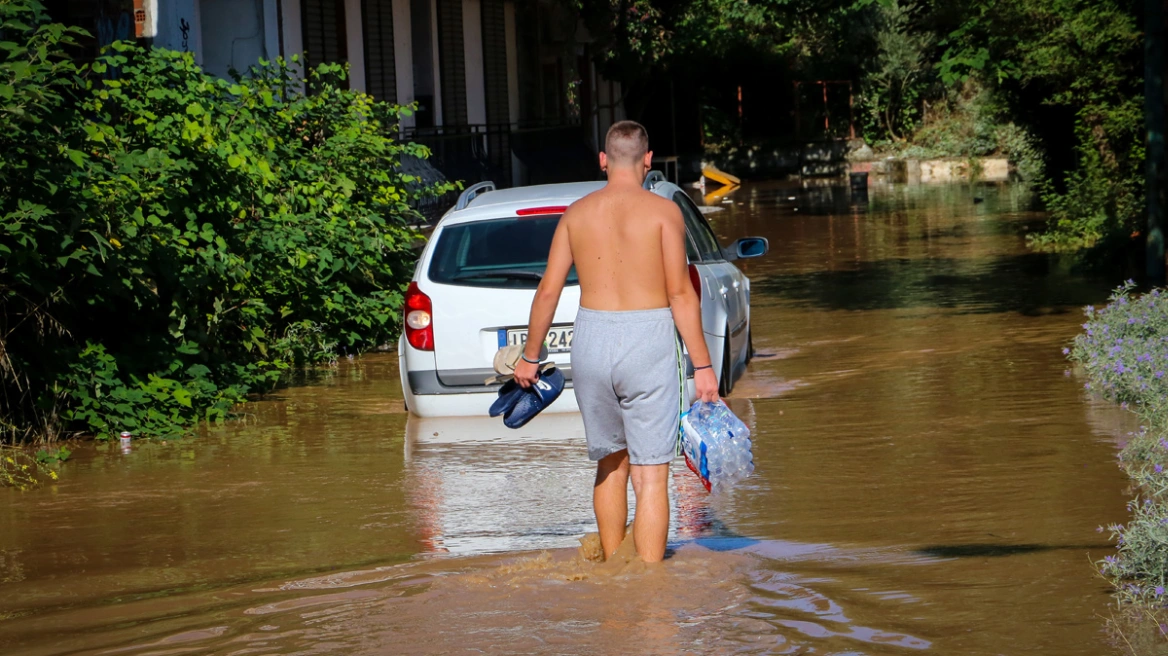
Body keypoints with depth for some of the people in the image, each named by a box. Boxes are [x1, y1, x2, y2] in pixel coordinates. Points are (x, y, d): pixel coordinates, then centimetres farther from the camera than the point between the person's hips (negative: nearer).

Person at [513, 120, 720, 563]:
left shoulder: (577, 214, 6)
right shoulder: (663, 211, -4)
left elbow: (548, 291, 7)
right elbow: (680, 294, -9)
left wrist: (530, 356, 19)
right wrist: (702, 365, -5)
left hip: (592, 343, 4)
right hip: (648, 343, -4)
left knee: (610, 463, 20)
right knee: (651, 475, -3)